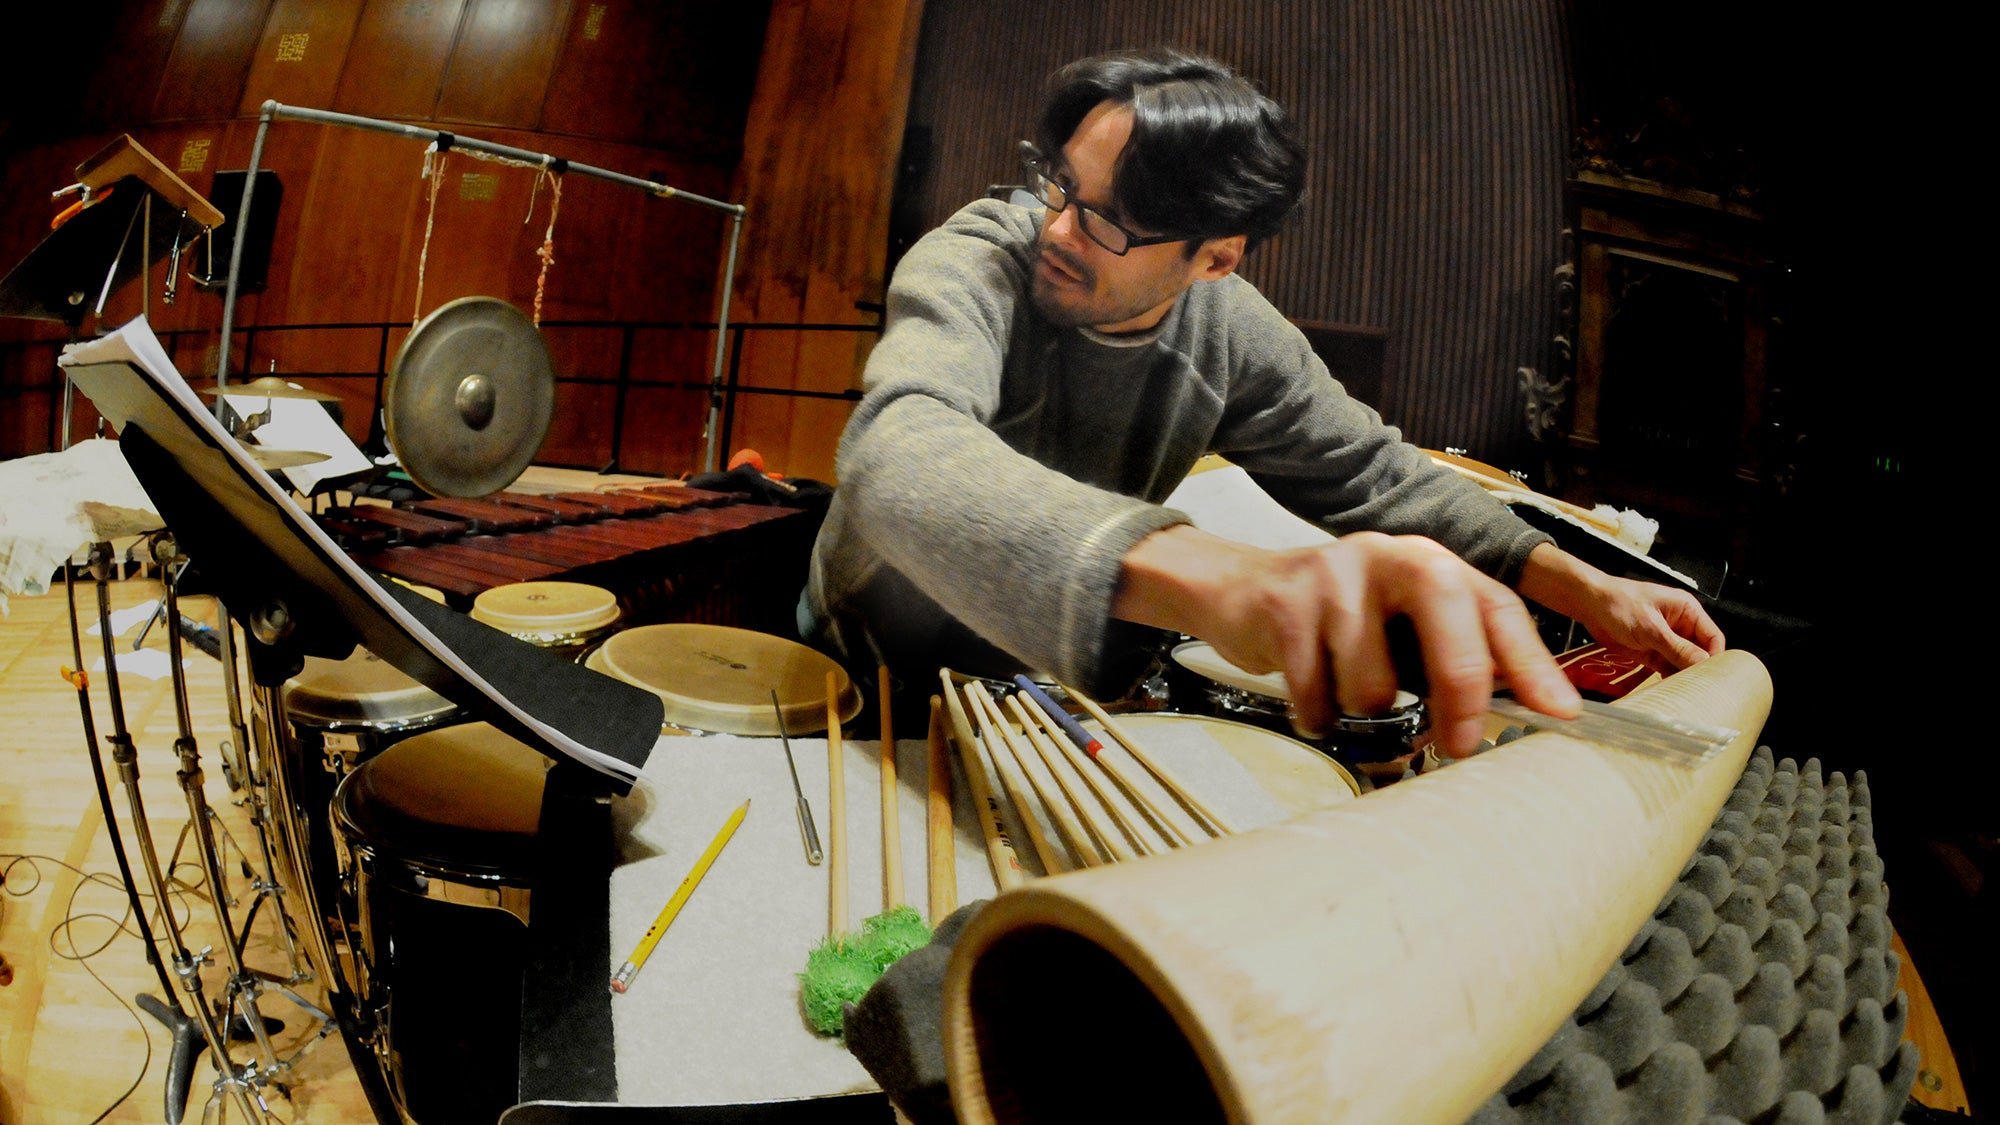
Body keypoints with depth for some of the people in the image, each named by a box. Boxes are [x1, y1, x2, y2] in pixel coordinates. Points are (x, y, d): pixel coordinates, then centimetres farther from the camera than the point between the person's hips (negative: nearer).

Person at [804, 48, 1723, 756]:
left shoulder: (1232, 331, -10)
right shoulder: (973, 264, -26)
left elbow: (1371, 474, 2)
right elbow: (904, 457, -47)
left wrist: (1584, 587, -11)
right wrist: (1220, 579, -65)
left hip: (1052, 677, 4)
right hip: (876, 674, -3)